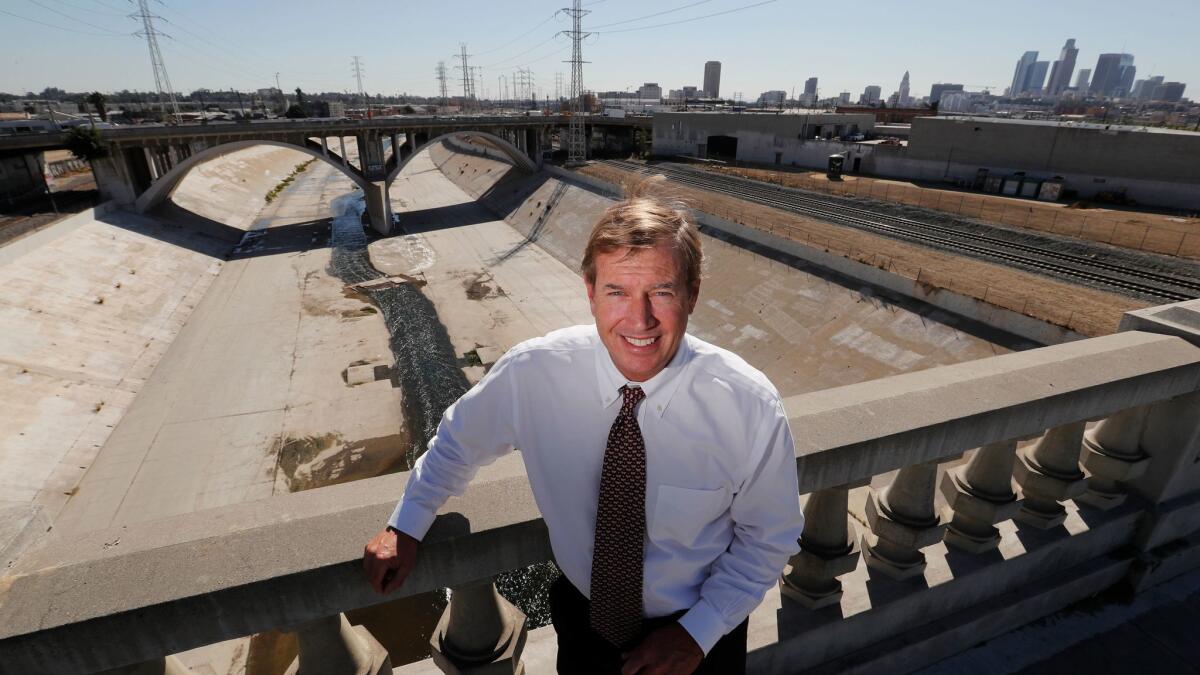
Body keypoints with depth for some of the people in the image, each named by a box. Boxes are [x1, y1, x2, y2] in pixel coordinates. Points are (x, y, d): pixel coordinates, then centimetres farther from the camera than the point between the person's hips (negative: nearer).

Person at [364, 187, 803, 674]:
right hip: (582, 620, 1)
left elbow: (769, 536, -9)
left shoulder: (750, 405, -25)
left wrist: (698, 632, -13)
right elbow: (460, 439, -1)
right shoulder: (531, 373, -23)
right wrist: (406, 527, -1)